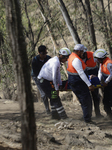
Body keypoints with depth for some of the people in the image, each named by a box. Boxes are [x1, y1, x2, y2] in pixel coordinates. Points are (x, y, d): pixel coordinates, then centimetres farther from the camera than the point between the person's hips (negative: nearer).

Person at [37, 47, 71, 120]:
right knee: (55, 98, -10)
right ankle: (63, 116, -10)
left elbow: (58, 74, 14)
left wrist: (60, 84, 9)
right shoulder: (56, 62, -23)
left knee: (53, 98, 17)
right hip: (44, 81, -11)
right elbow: (54, 77, -22)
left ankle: (54, 115, 24)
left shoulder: (57, 60, 9)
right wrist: (57, 89, -16)